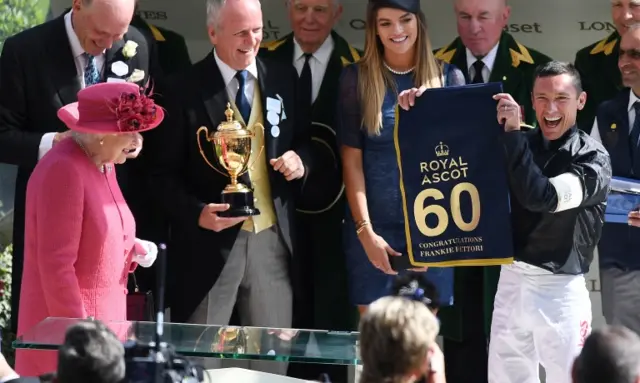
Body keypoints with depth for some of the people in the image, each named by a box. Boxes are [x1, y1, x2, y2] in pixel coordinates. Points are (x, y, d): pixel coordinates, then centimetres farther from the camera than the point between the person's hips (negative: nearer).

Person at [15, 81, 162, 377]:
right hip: (69, 326, -9)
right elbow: (57, 264, -21)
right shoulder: (64, 170, -20)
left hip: (102, 318, 9)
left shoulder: (103, 162, 10)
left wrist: (133, 250, 4)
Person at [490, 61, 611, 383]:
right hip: (510, 280, 5)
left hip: (559, 289, -5)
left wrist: (512, 132, -22)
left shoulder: (592, 158, -10)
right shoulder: (521, 145, 8)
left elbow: (542, 197, -24)